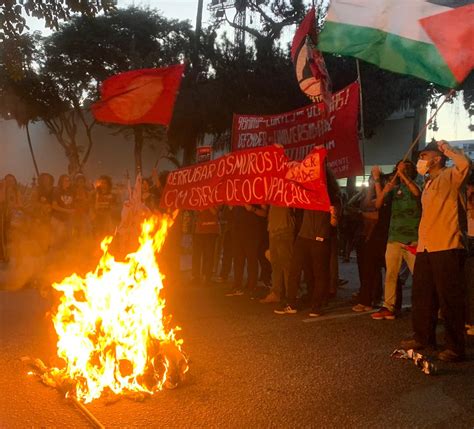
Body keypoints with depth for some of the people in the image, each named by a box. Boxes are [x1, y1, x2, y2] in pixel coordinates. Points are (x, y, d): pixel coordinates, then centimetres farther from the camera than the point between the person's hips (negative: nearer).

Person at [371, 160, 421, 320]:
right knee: (390, 274, 1)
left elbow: (417, 192, -18)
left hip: (413, 239, -3)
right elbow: (378, 204, 4)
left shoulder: (416, 186, 7)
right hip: (394, 238, 3)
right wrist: (385, 191, -11)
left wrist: (403, 174, -16)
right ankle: (388, 307, 4)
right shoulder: (394, 189, 15)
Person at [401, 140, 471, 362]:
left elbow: (465, 163, -28)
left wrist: (446, 148, -11)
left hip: (447, 247, -9)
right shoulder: (429, 184, 22)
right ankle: (423, 338, 27)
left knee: (449, 298, -4)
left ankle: (455, 347, 5)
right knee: (422, 296, 14)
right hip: (425, 248, 9)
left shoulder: (450, 176, -4)